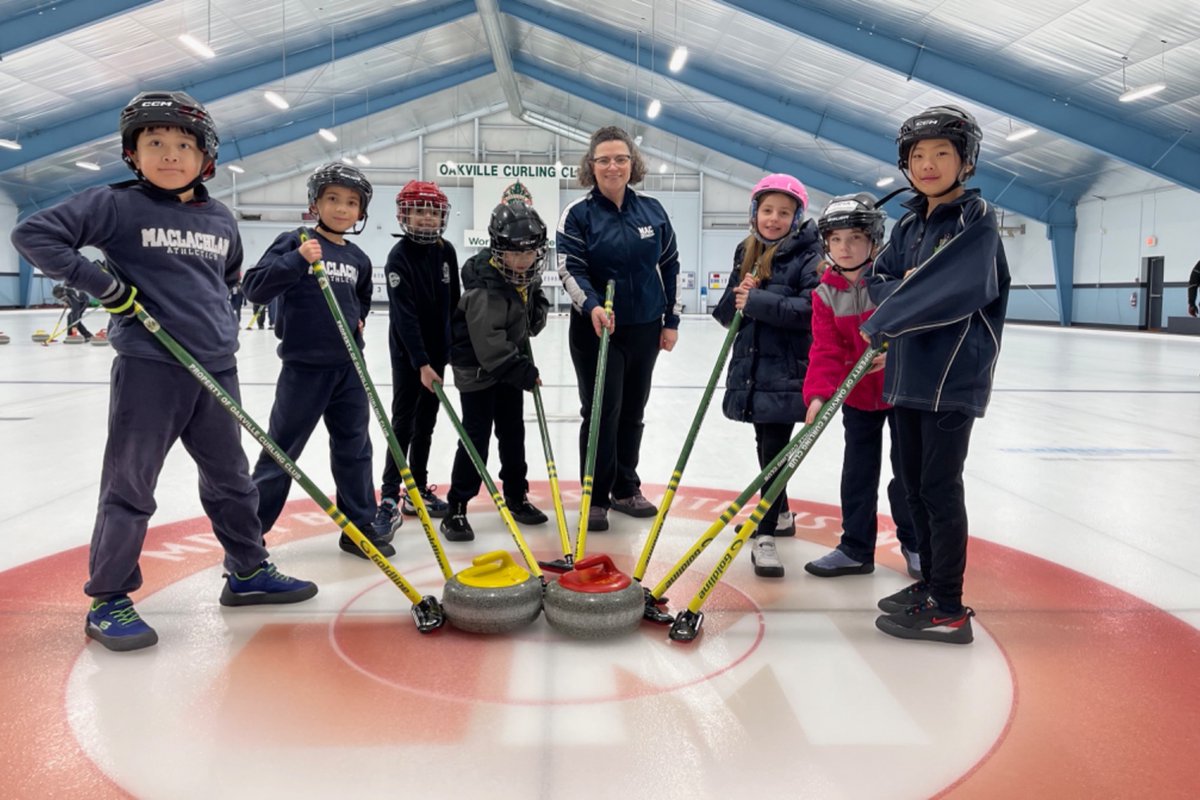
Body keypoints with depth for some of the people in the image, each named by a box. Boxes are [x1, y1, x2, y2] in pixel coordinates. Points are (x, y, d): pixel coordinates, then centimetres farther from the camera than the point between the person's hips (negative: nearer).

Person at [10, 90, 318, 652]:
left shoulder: (220, 219, 11)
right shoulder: (115, 206, -5)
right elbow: (33, 234, -9)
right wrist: (102, 285, -15)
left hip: (216, 370, 6)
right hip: (148, 369, -5)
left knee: (231, 479, 15)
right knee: (129, 489, 2)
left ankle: (247, 572, 30)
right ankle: (108, 601, 15)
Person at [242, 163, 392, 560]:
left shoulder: (359, 259, 10)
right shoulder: (294, 242, -7)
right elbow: (253, 287, -17)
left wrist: (359, 317, 9)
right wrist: (296, 260, -27)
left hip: (347, 366, 6)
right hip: (304, 366, -6)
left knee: (355, 448, 11)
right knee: (281, 450, 2)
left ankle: (360, 526, 24)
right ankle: (249, 529, 17)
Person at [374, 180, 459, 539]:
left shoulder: (446, 251, 3)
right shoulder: (399, 257, -14)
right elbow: (404, 314, -20)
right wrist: (420, 363, -25)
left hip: (438, 349, 6)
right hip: (407, 352, -5)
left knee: (426, 423, 12)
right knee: (403, 423, -7)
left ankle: (417, 490, 23)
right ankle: (390, 499, -3)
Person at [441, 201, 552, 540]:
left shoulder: (527, 275, -3)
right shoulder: (485, 287, -29)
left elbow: (534, 300, 20)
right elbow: (488, 343, -31)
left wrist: (537, 310, -2)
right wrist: (523, 372, -30)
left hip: (511, 365, 8)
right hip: (478, 369, -8)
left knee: (513, 433, 15)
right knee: (476, 437, -5)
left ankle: (517, 496, 30)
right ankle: (456, 508, 5)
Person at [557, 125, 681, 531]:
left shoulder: (652, 210, 3)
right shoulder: (578, 214, -8)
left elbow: (670, 265, 10)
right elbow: (570, 269, -14)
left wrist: (671, 319, 8)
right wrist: (591, 305, -32)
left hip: (645, 329, 4)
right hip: (596, 330, -4)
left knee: (633, 411, 13)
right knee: (601, 413, -2)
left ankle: (625, 489, 28)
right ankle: (595, 498, 11)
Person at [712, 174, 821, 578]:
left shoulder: (808, 256, -9)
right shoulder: (746, 252, 12)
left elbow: (812, 309, -22)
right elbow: (726, 311, 12)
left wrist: (757, 301, -22)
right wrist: (738, 298, -10)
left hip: (787, 372, -6)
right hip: (750, 367, 6)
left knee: (774, 450, -6)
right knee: (766, 446, 18)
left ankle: (766, 535, 2)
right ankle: (779, 514, 36)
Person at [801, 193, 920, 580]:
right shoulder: (826, 292, -7)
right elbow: (825, 350, -11)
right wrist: (818, 394, -25)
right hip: (858, 395, 3)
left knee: (907, 469, 7)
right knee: (858, 471, 8)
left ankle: (914, 544, 26)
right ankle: (856, 548, 20)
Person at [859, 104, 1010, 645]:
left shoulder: (976, 220, -9)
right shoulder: (908, 226, 14)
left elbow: (946, 287, -22)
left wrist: (877, 327, -16)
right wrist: (901, 285, -8)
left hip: (953, 377, -7)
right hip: (907, 374, 8)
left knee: (939, 488, -4)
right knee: (914, 484, 13)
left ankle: (948, 610, 6)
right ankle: (930, 584, 27)